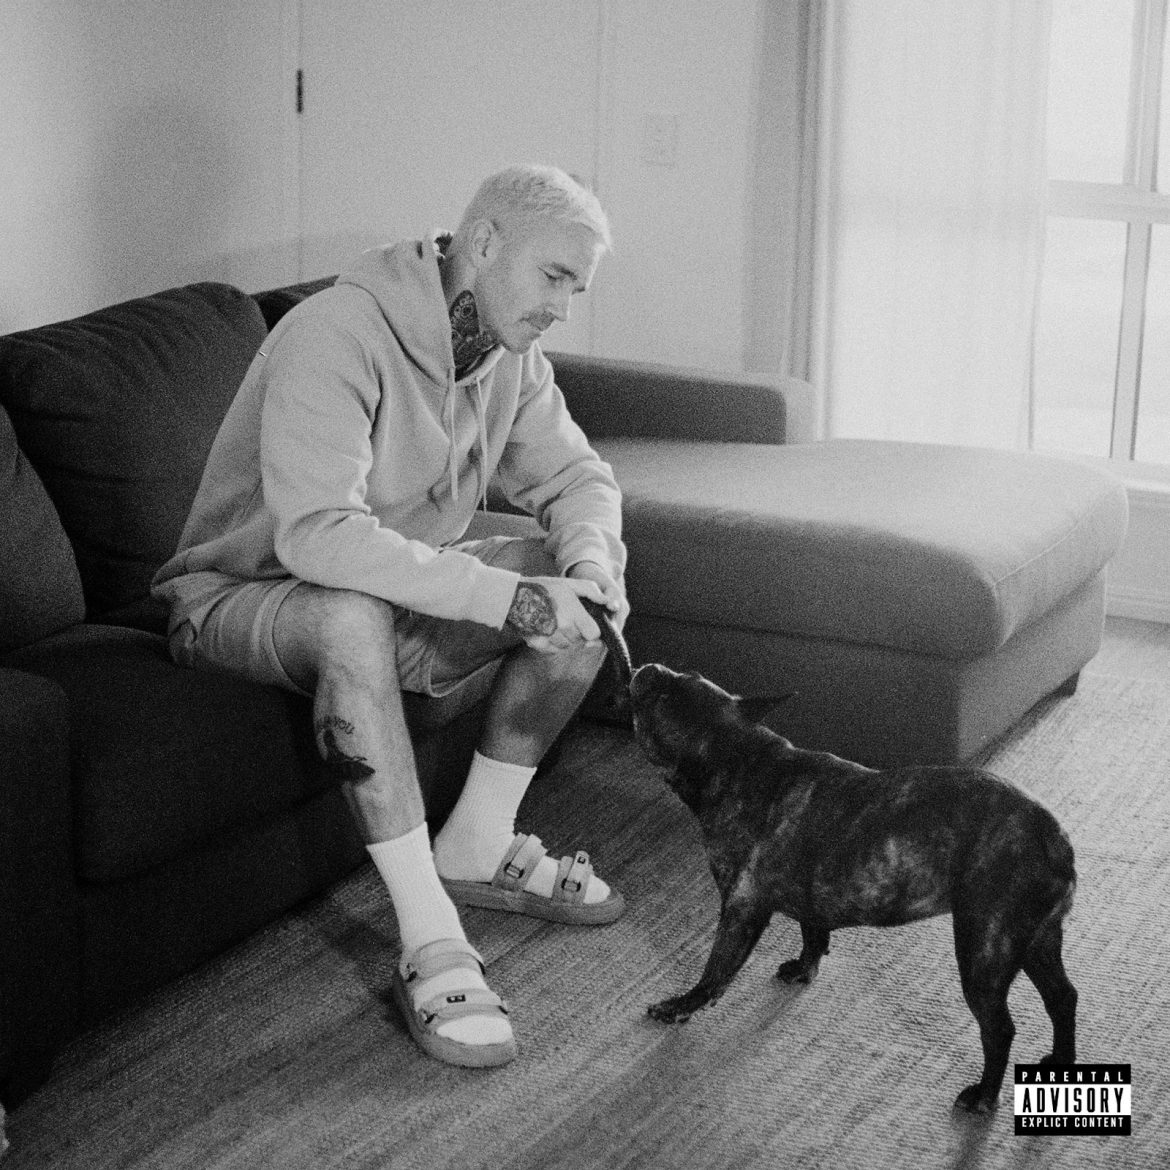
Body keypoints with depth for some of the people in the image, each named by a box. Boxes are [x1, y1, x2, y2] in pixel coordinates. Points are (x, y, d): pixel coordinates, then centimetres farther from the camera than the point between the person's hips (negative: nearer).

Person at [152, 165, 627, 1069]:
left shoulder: (511, 356, -3)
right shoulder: (335, 336, -29)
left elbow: (575, 477, 7)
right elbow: (317, 531, -40)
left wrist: (589, 554, -18)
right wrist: (499, 594, -43)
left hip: (403, 589, 8)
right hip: (244, 598, -8)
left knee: (584, 584, -7)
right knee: (353, 615, -41)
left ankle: (476, 847, 3)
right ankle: (431, 943, -35)